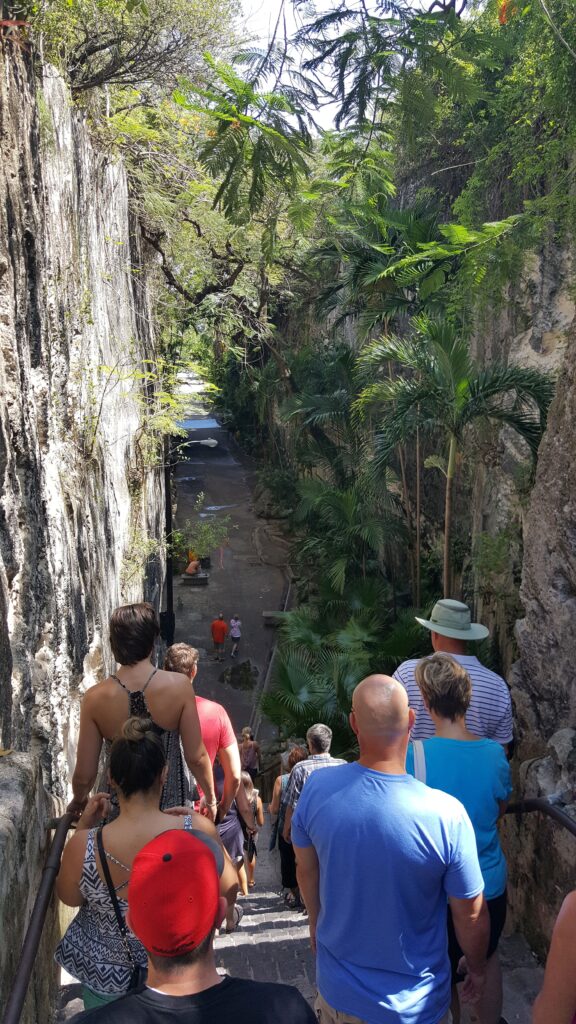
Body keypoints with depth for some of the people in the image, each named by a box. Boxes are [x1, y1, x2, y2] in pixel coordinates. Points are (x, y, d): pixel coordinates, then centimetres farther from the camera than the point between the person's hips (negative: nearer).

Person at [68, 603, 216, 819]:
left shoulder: (95, 698, -16)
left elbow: (84, 775, -8)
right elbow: (196, 757, -11)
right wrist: (210, 797, 7)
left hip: (116, 809, 1)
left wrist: (78, 802, 14)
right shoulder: (179, 686, -18)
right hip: (169, 802, 0)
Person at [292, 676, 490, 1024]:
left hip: (338, 992, 3)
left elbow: (307, 871, -3)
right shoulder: (446, 816, -30)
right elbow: (471, 916, -14)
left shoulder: (317, 789, -21)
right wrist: (477, 968, 7)